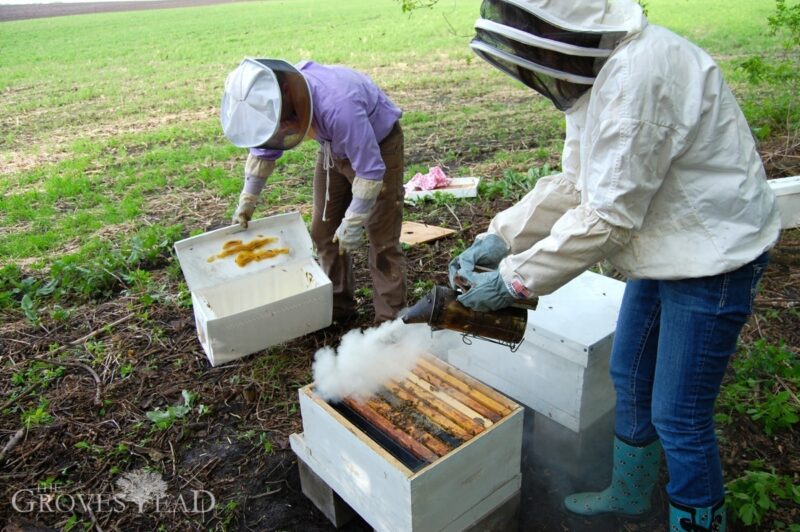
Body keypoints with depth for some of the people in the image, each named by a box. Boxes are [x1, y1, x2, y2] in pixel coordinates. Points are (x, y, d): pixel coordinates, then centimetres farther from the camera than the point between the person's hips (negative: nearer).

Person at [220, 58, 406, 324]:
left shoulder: (337, 105, -41)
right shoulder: (271, 96, -17)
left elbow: (371, 170, -35)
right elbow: (264, 147, 1)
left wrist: (353, 222, -29)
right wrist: (247, 200, -1)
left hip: (377, 147, -7)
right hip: (335, 148, 7)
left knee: (382, 239, -8)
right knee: (324, 232, 8)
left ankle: (389, 319, 3)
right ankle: (338, 307, 22)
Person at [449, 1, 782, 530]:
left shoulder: (638, 73, -28)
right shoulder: (597, 70, 3)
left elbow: (608, 219, -28)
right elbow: (574, 183, 5)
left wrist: (513, 280, -22)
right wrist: (499, 238, -4)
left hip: (713, 258, -10)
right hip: (663, 249, 10)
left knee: (678, 416, 2)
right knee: (630, 379, 21)